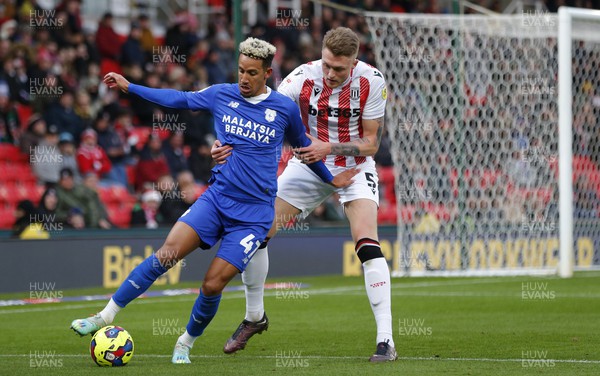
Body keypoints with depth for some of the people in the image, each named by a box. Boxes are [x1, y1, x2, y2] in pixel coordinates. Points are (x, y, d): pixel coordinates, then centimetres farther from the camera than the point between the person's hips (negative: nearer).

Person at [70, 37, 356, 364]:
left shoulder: (284, 109, -1)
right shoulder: (222, 95, 4)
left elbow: (302, 147, 17)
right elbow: (178, 99, 17)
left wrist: (330, 179, 27)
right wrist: (128, 86, 18)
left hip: (253, 214, -2)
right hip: (217, 198, 2)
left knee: (212, 285, -12)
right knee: (168, 252, -19)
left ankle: (186, 343, 14)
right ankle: (106, 316, -15)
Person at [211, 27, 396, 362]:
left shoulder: (371, 81, -20)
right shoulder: (303, 77, -19)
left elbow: (371, 143, -15)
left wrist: (329, 148, -31)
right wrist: (230, 143, -40)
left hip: (354, 170, -2)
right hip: (308, 167, 2)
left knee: (368, 245, -23)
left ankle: (386, 340, -19)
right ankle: (254, 317, 22)